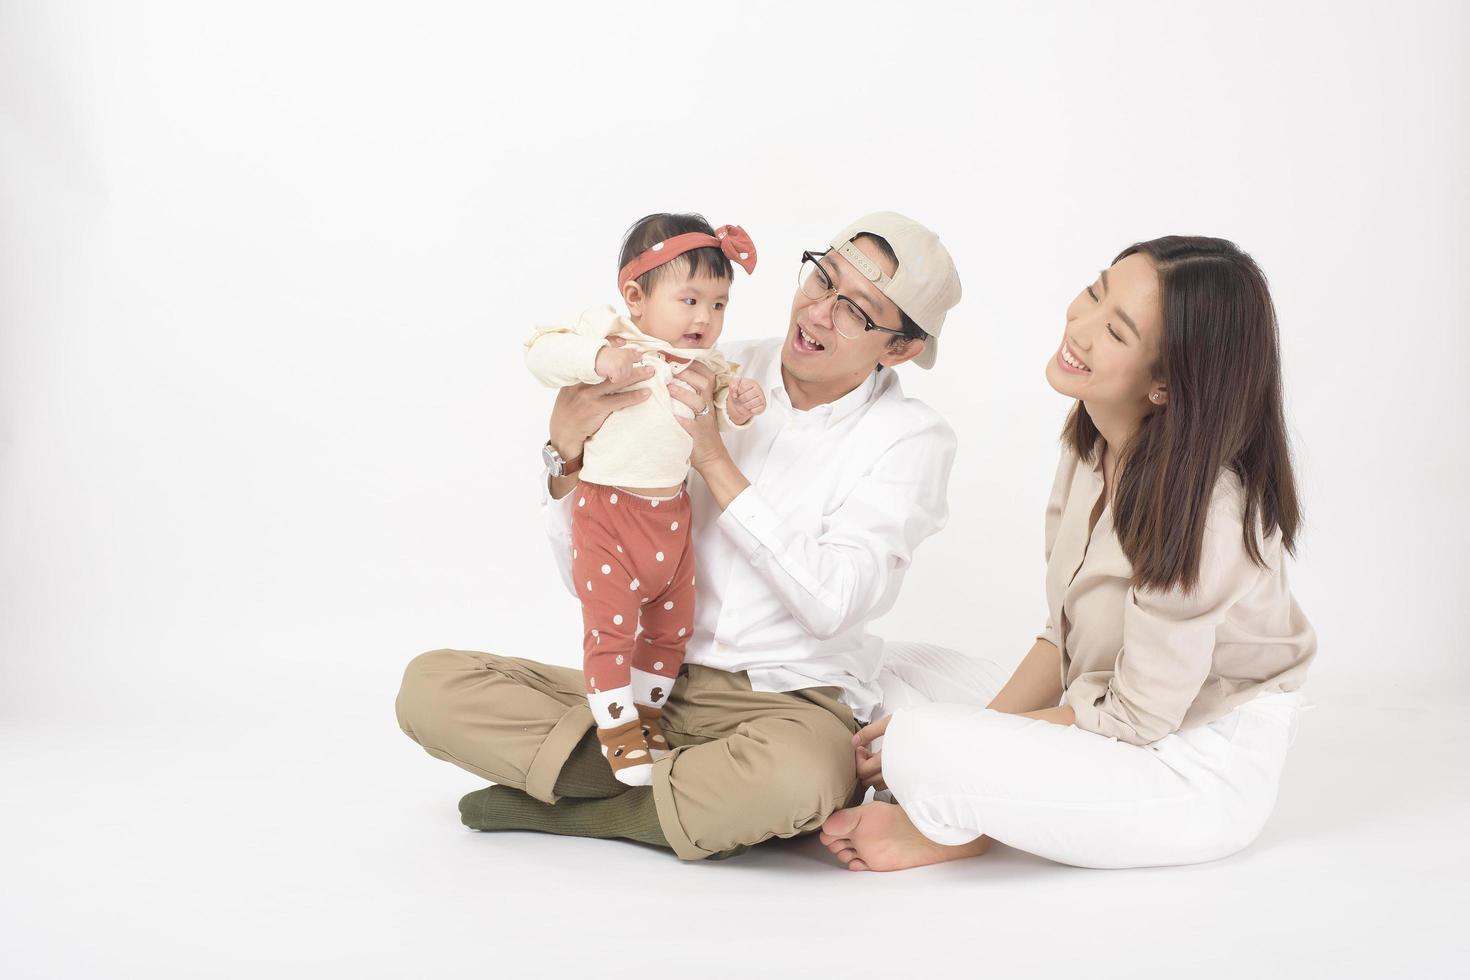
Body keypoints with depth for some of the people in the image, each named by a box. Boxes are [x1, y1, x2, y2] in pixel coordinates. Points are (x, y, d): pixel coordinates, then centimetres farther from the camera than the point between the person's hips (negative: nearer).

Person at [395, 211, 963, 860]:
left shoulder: (913, 439, -2)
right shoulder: (717, 379, 4)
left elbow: (831, 604, -15)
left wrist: (715, 460, -17)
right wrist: (566, 453, -15)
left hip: (791, 701, -2)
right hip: (654, 686, 3)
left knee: (797, 775, -39)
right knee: (431, 684, -13)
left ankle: (561, 807, -12)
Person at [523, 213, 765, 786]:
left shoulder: (708, 365, 5)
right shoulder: (610, 335, -11)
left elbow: (716, 413, 11)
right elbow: (541, 352, -17)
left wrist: (736, 409, -12)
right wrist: (596, 358, -34)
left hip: (673, 517, 6)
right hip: (607, 514, -6)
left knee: (671, 626, 17)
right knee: (610, 626, -3)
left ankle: (647, 708, 36)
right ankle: (616, 726, 11)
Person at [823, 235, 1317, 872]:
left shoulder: (1197, 510, -29)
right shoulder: (1092, 440, -2)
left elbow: (1136, 718, -20)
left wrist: (961, 741, -14)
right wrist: (986, 725, -7)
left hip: (1202, 771, -9)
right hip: (1113, 718, 9)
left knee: (922, 749, -27)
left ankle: (949, 831, 2)